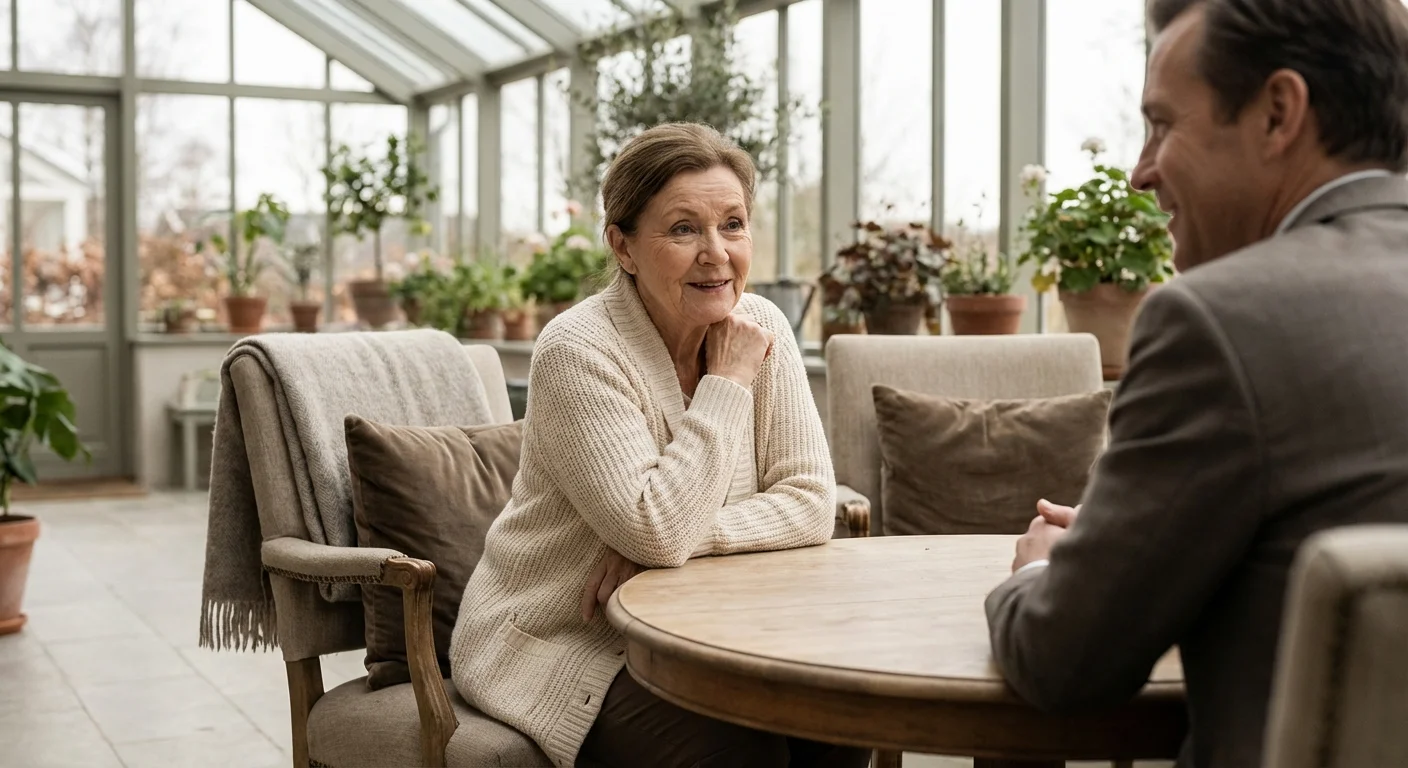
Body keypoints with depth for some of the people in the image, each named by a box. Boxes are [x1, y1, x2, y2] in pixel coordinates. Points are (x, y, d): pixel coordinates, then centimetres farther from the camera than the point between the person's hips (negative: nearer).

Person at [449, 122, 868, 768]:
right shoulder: (578, 351, -20)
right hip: (556, 647, -5)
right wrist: (728, 382, -20)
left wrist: (682, 535, -22)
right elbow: (659, 533, -27)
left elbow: (812, 503, -8)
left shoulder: (763, 328, -1)